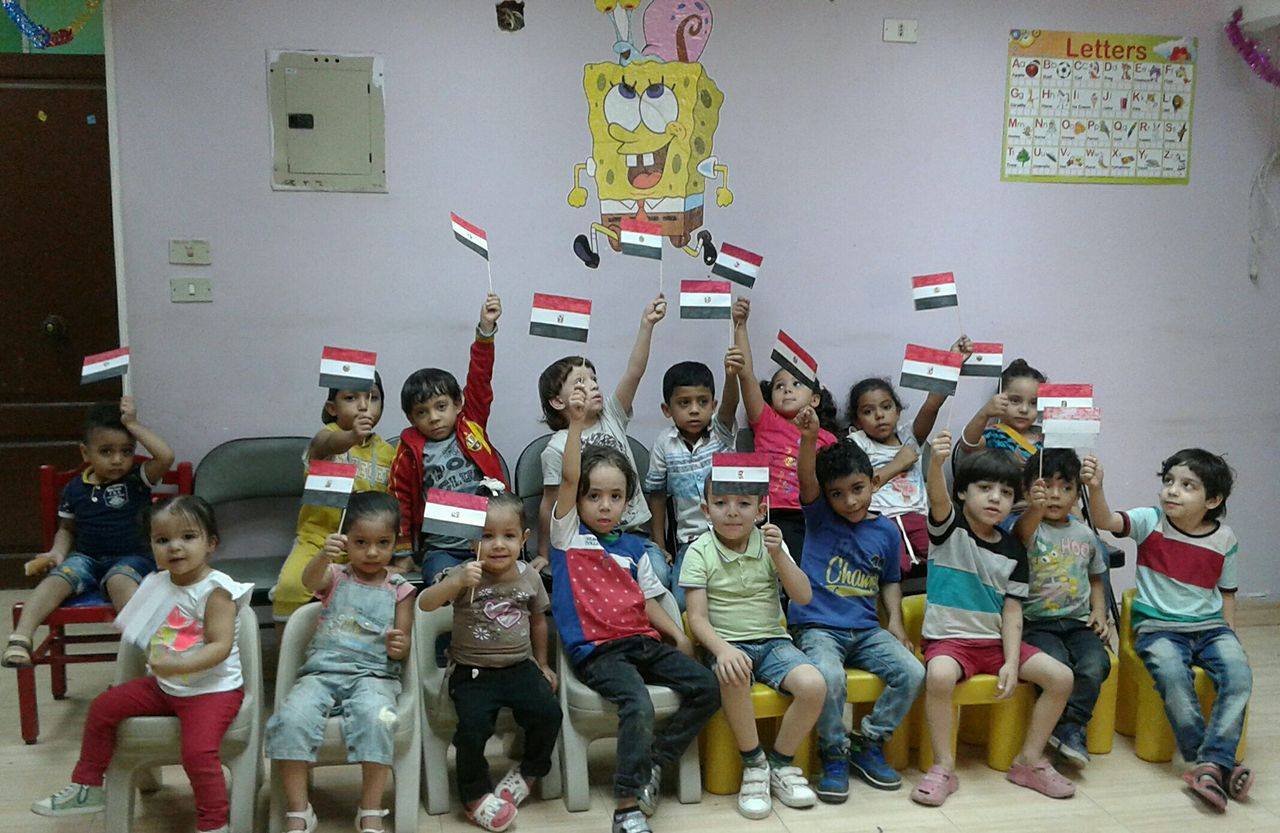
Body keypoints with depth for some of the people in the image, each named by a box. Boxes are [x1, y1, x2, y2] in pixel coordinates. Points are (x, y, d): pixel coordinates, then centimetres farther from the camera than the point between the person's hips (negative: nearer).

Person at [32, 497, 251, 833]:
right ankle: (87, 787, 28)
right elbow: (140, 630, 23)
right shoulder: (157, 583, 4)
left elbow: (220, 646, -28)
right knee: (103, 707, 9)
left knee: (198, 751, -26)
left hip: (213, 688, -8)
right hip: (162, 684, 8)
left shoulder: (215, 590, -19)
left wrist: (178, 665, -38)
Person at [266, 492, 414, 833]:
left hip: (373, 674, -1)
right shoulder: (334, 576, 11)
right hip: (322, 670, 1)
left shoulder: (398, 589, 11)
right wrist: (324, 555, -39)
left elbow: (403, 647, 10)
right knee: (292, 717, -28)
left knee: (376, 718, -34)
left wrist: (399, 646, -17)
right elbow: (309, 580, -15)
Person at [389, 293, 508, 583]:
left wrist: (486, 329, -5)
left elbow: (479, 379, 2)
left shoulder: (471, 426, 9)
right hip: (441, 549, -1)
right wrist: (402, 552, 8)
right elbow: (400, 500, 11)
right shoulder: (409, 452, 5)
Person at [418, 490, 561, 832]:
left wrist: (542, 664, 22)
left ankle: (528, 772, 13)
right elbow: (424, 603, -25)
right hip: (472, 671, -3)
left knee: (548, 713, -17)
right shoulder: (464, 576, -11)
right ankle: (476, 794, 3)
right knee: (474, 724, -24)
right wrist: (457, 582, -41)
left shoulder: (529, 576, 1)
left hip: (519, 666, 3)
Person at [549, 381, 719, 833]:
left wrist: (677, 634, -2)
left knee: (707, 687, -10)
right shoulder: (567, 535, 3)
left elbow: (649, 601, 16)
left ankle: (654, 762, 4)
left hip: (643, 642, 6)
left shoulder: (633, 548, 17)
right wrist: (576, 423, -22)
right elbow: (568, 479, -10)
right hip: (597, 651, -5)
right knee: (638, 706, -30)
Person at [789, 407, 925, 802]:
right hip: (818, 628, -4)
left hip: (866, 629, 4)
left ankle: (869, 743, 6)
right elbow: (807, 480, -20)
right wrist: (809, 439, -39)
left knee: (911, 673, -17)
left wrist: (895, 619, 3)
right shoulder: (819, 516, 0)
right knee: (830, 677, -33)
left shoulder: (886, 531, 8)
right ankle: (834, 754, -6)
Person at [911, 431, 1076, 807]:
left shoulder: (1012, 550, 5)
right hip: (948, 639, -5)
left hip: (995, 641, 5)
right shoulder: (949, 527, -5)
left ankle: (1029, 761, 7)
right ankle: (944, 767, -18)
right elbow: (937, 497, -29)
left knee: (1061, 677, -10)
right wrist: (936, 462, -51)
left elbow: (1012, 611, 3)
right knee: (939, 675, -36)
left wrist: (1012, 663, -10)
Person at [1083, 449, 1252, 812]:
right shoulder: (1150, 522, -5)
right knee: (1172, 674, -30)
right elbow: (1105, 520, -24)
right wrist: (1095, 488, -42)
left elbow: (1226, 592, 14)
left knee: (1238, 673, -25)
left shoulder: (1224, 539, 2)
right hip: (1157, 627, -2)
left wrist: (1230, 633, 6)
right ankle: (1218, 765, -18)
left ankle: (1210, 763, -22)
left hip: (1210, 626, 3)